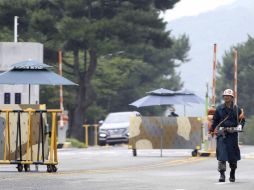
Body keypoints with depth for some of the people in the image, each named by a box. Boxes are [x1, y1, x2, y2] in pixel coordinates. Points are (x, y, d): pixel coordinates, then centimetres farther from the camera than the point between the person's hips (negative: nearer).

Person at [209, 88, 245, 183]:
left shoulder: (236, 109, 4)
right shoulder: (219, 108, 5)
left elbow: (242, 120, 11)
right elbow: (215, 121, 12)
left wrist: (240, 125, -9)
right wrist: (211, 131, 10)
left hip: (233, 133, 0)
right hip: (221, 133, 0)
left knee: (233, 154, 6)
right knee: (221, 154, -11)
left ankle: (232, 173, 23)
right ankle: (222, 174, -11)